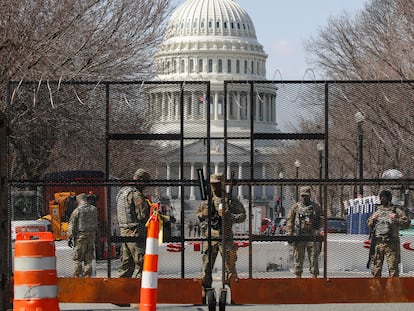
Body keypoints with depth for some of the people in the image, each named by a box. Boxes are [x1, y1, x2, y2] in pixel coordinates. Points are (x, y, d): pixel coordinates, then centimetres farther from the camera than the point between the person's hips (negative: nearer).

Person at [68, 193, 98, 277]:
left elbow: (72, 225, -7)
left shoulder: (77, 211, -10)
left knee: (77, 258, 1)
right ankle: (87, 274, 11)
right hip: (92, 235, 5)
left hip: (81, 236, -5)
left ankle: (77, 275, -2)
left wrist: (70, 237, -2)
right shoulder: (94, 209, 5)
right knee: (88, 258, 11)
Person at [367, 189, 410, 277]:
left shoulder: (397, 211, 6)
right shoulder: (377, 211, 18)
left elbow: (407, 223, 0)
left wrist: (396, 220, -14)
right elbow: (369, 225, 22)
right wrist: (372, 219, 2)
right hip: (377, 243, 4)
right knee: (376, 267, 4)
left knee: (393, 267, -6)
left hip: (391, 243, -4)